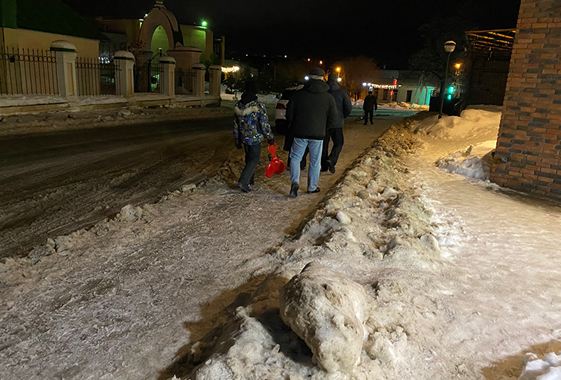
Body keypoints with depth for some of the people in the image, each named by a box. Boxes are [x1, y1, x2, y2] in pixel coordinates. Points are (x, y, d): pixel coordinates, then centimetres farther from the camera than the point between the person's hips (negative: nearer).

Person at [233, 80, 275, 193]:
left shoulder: (238, 105, 2)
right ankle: (243, 181, -9)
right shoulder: (259, 106, -17)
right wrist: (270, 137, -1)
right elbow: (264, 124, -15)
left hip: (244, 137, 6)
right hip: (255, 138, -6)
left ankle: (250, 180, 31)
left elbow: (236, 123, 8)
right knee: (254, 159, 3)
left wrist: (237, 139, 17)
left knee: (249, 158, 21)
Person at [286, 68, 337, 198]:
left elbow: (289, 114, 0)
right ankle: (312, 187, 22)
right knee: (315, 161, 13)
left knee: (295, 157, 14)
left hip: (300, 133, 0)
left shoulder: (298, 94, -2)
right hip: (318, 134, 0)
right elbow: (333, 117, 0)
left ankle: (295, 182, -6)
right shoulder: (328, 98, -2)